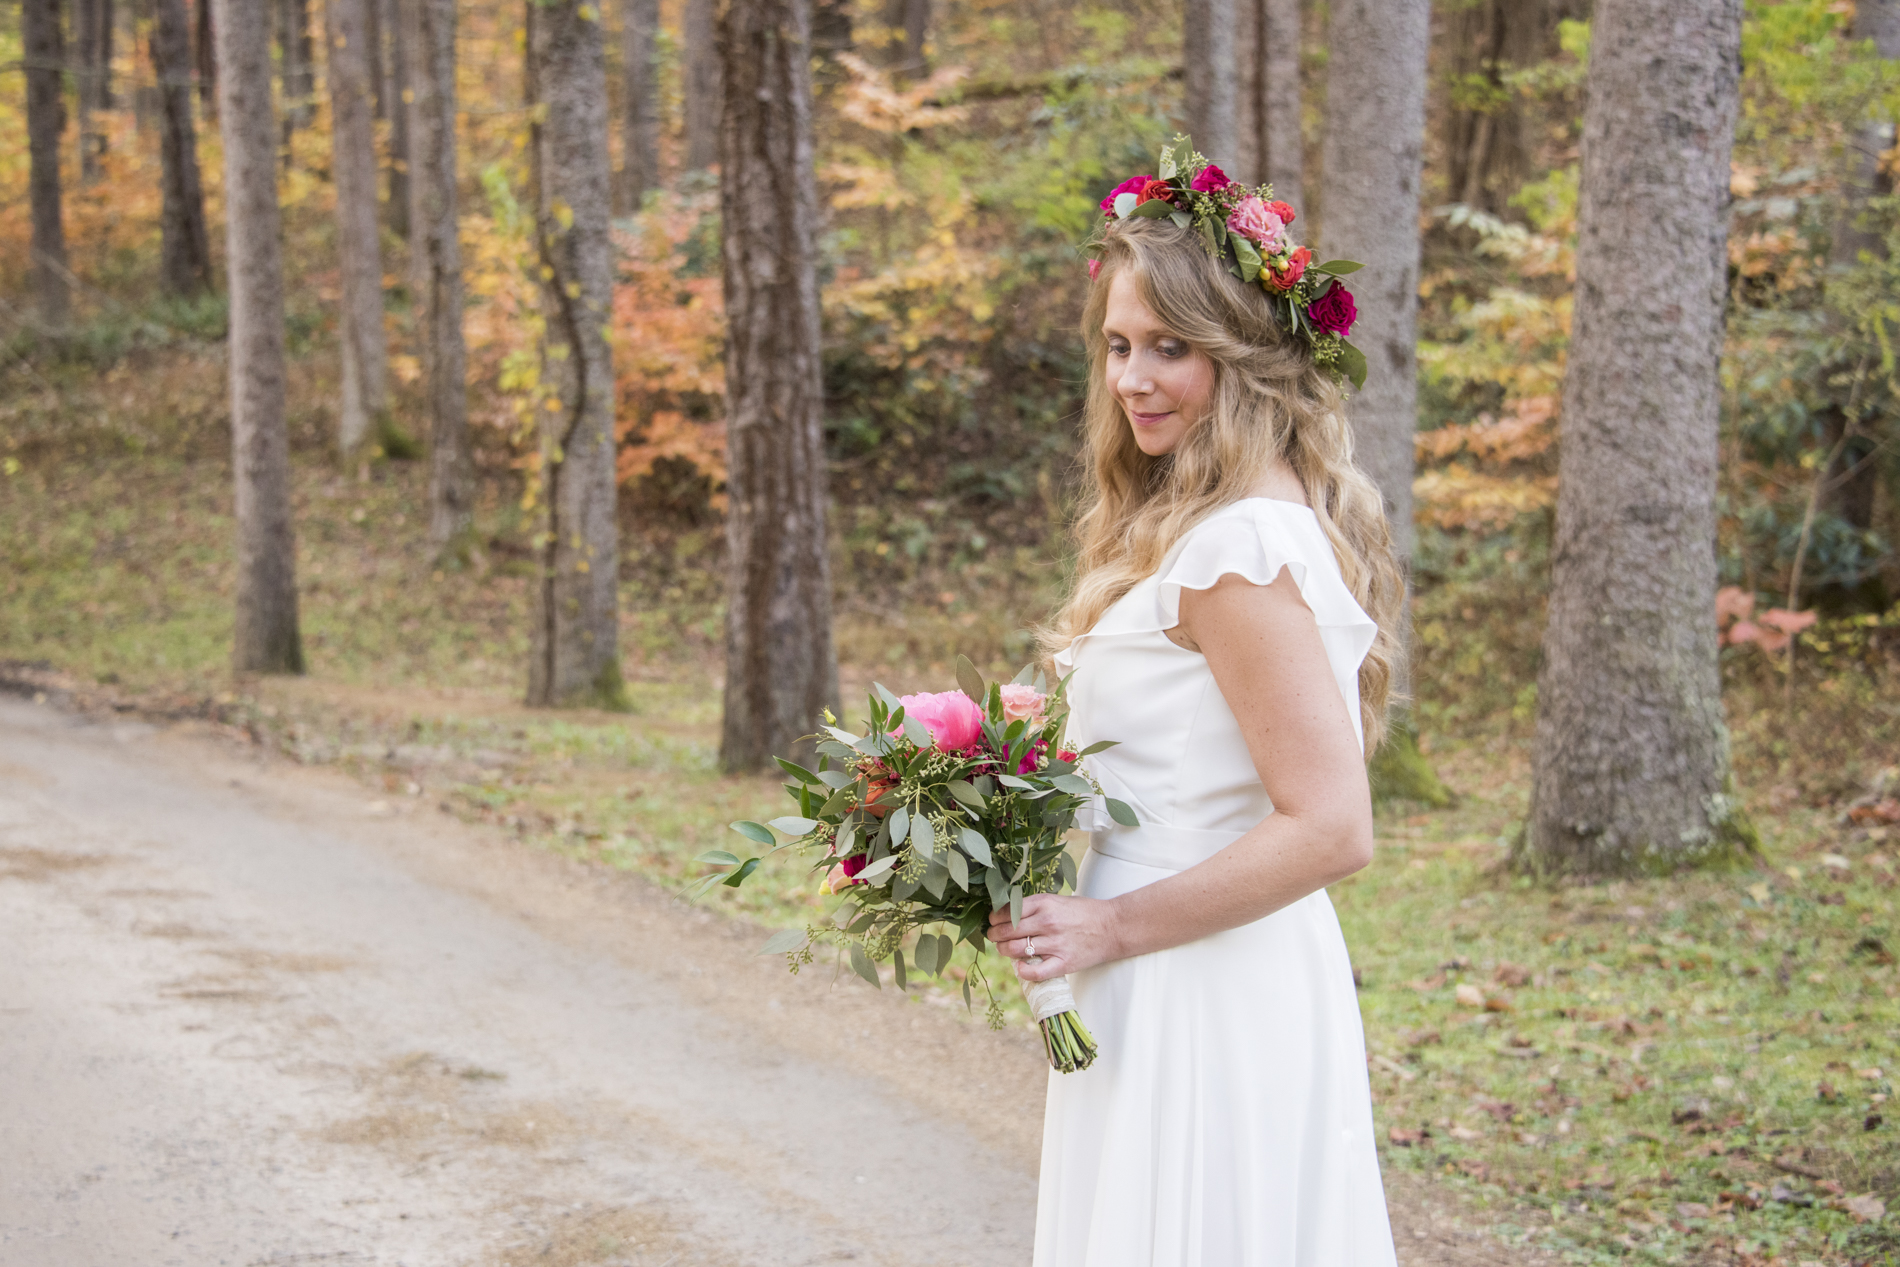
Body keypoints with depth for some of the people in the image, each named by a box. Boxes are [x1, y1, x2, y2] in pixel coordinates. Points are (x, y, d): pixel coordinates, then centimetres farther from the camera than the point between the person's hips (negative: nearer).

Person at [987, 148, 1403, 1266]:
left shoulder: (1235, 553, -20)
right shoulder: (1282, 521, 10)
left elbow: (1330, 829, -24)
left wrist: (1111, 926, -17)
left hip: (1197, 998, -10)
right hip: (1251, 986, 10)